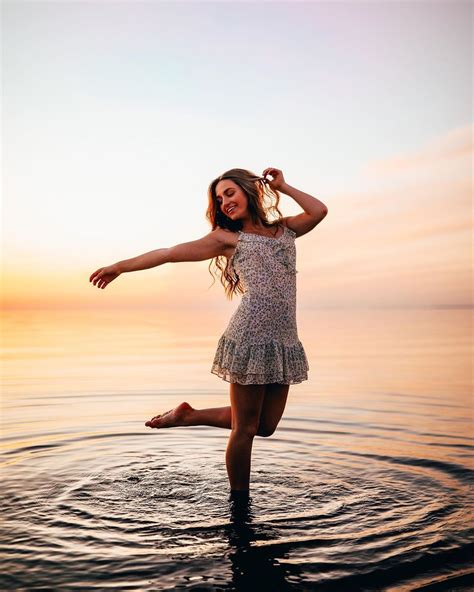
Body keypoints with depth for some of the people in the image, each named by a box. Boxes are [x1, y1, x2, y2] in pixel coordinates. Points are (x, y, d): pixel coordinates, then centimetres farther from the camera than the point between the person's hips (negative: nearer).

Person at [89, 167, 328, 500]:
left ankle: (190, 416, 25)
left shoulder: (285, 228, 22)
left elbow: (319, 211, 7)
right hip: (250, 337, -5)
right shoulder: (227, 237, 10)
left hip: (284, 342, 5)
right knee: (245, 428, 1)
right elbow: (169, 253, 11)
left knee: (265, 426, 10)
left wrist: (282, 186, 17)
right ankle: (239, 500, 20)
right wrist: (119, 267, 12)